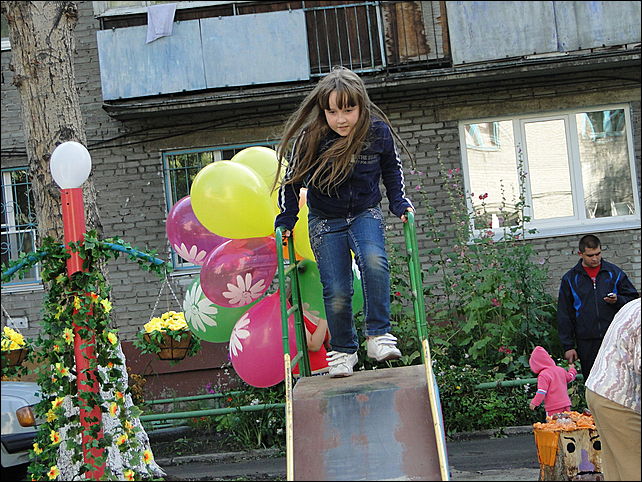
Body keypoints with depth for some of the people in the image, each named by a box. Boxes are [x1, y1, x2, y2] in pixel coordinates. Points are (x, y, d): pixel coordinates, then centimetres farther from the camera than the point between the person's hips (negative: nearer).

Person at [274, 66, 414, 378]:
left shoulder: (378, 133, -11)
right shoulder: (308, 138, -17)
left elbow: (392, 170, 8)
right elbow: (292, 180, -3)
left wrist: (399, 204, 2)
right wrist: (285, 222, -3)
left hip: (365, 214, 1)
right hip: (325, 221, 0)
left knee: (375, 262, -28)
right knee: (336, 291, -5)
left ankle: (378, 335, -17)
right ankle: (342, 350, 16)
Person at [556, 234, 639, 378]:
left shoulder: (614, 273, 7)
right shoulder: (570, 278, 7)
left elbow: (633, 298, 12)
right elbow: (564, 316, 7)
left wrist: (618, 300, -10)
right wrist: (568, 346, 2)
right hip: (586, 343, 0)